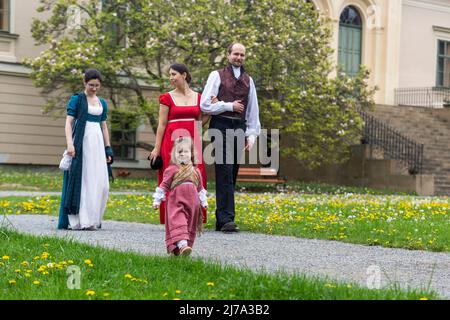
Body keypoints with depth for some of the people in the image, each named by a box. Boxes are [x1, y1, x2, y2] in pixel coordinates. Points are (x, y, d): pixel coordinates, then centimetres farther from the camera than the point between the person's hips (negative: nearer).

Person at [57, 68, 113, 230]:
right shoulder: (76, 99, 1)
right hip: (81, 141, -5)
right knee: (80, 179, -5)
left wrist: (108, 149, 14)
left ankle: (92, 219, 12)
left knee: (99, 182, 2)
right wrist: (69, 144, -17)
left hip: (97, 143, 5)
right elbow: (68, 122, -5)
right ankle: (77, 220, -3)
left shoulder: (102, 103, 16)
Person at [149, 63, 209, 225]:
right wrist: (156, 148, -4)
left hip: (192, 144, 3)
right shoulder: (167, 98, 2)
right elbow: (162, 124, 0)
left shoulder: (198, 97, 11)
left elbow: (200, 122, 15)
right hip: (172, 143, -3)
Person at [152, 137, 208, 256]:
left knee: (190, 226, 6)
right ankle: (182, 244, -34)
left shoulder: (196, 172, 14)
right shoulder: (171, 170, 1)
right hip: (176, 202, -5)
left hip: (192, 203, 5)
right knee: (178, 222, -20)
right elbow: (164, 185, 2)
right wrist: (157, 200, 0)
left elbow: (200, 188, 23)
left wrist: (204, 201, 23)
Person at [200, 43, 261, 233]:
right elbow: (205, 105, -5)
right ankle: (226, 219, -17)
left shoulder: (248, 80, 18)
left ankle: (220, 220, 10)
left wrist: (252, 135, 10)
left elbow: (253, 110, 18)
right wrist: (230, 106, -5)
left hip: (239, 128, 5)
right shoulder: (217, 76, 3)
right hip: (221, 126, -5)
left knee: (232, 175, 4)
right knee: (224, 173, -13)